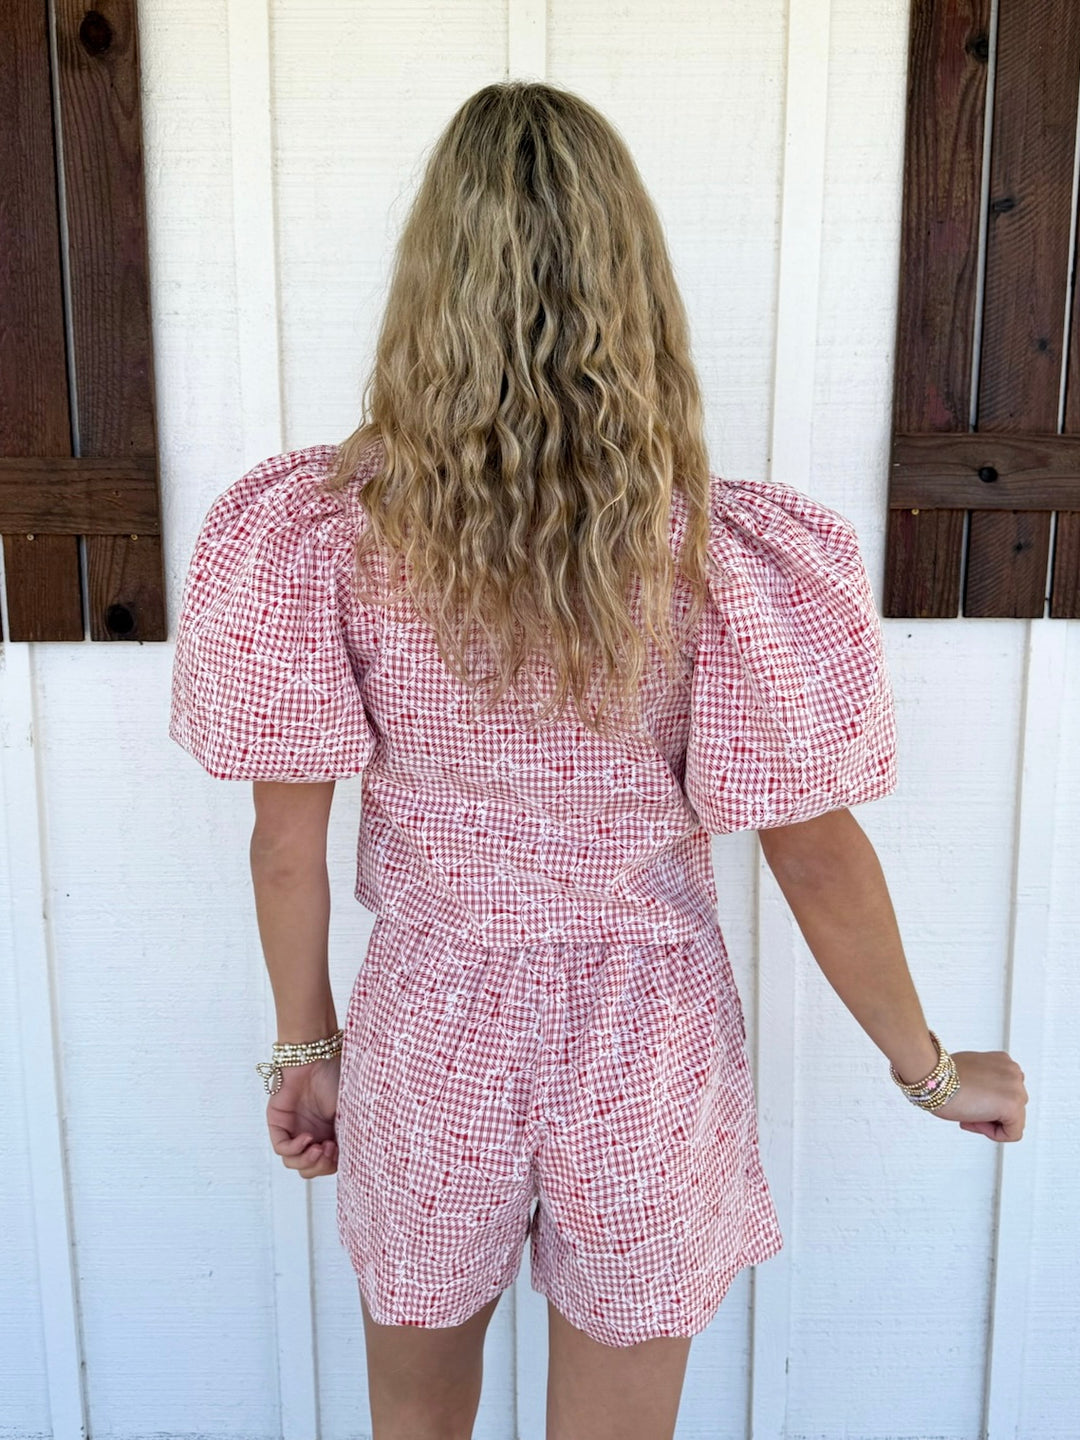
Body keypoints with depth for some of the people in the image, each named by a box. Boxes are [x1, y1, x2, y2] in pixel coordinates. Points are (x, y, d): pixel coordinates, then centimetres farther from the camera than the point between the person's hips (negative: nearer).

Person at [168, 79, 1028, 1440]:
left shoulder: (326, 530, -15)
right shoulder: (719, 550, -19)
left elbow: (287, 838, -8)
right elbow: (819, 863, -11)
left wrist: (303, 1043, 9)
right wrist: (930, 1070, 6)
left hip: (427, 1040, 1)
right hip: (647, 1055, 0)